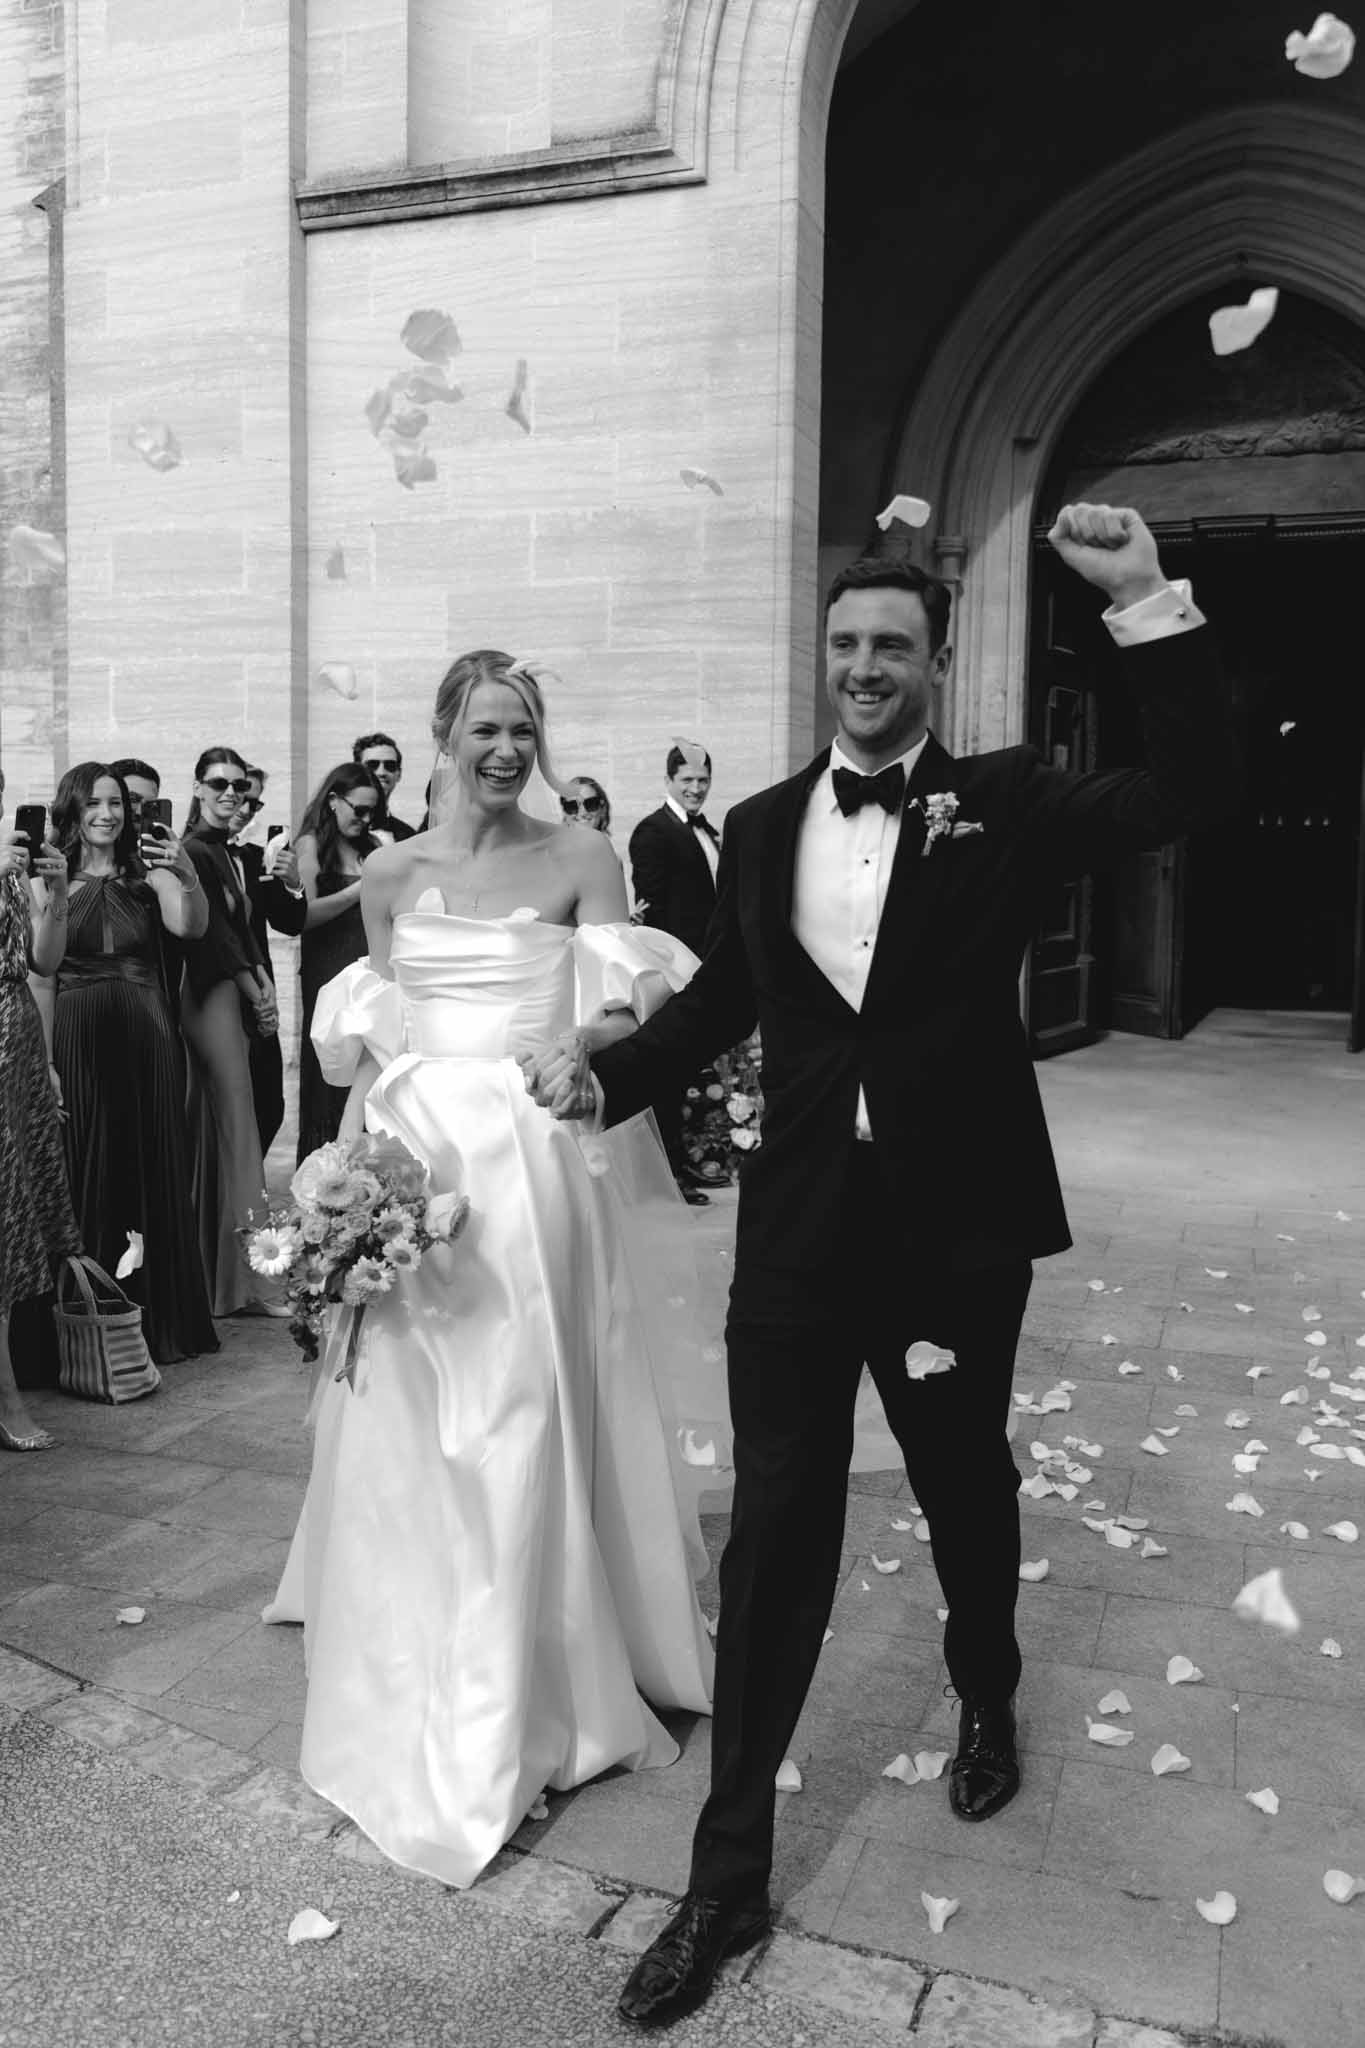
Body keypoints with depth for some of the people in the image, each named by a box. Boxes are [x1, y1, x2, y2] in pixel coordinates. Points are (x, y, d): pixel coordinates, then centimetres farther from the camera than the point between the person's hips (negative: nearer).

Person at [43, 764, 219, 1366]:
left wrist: (188, 877, -31)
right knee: (88, 1177, 4)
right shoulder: (49, 880, 4)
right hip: (77, 1039, -1)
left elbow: (191, 928, -14)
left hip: (148, 1041, 1)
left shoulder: (148, 873, 4)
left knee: (157, 1174, 6)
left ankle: (163, 1320, 19)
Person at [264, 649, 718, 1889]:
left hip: (533, 1161, -3)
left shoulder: (580, 859, 0)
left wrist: (629, 1016, -28)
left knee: (525, 1415, 4)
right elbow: (368, 1036, 11)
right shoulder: (393, 875, 9)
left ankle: (532, 1687, 22)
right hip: (414, 1157, 3)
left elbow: (621, 999, -6)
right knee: (412, 1424, 11)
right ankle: (419, 1684, 34)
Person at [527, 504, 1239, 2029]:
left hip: (957, 1227, -1)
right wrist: (606, 1068, -1)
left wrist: (1147, 603, -21)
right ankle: (729, 1875, 18)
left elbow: (1197, 792, -14)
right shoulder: (761, 826, 4)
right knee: (773, 1532, 4)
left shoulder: (1003, 802, -3)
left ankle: (987, 1704, 53)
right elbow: (723, 997, 13)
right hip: (797, 1229, 1)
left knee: (965, 1489, 21)